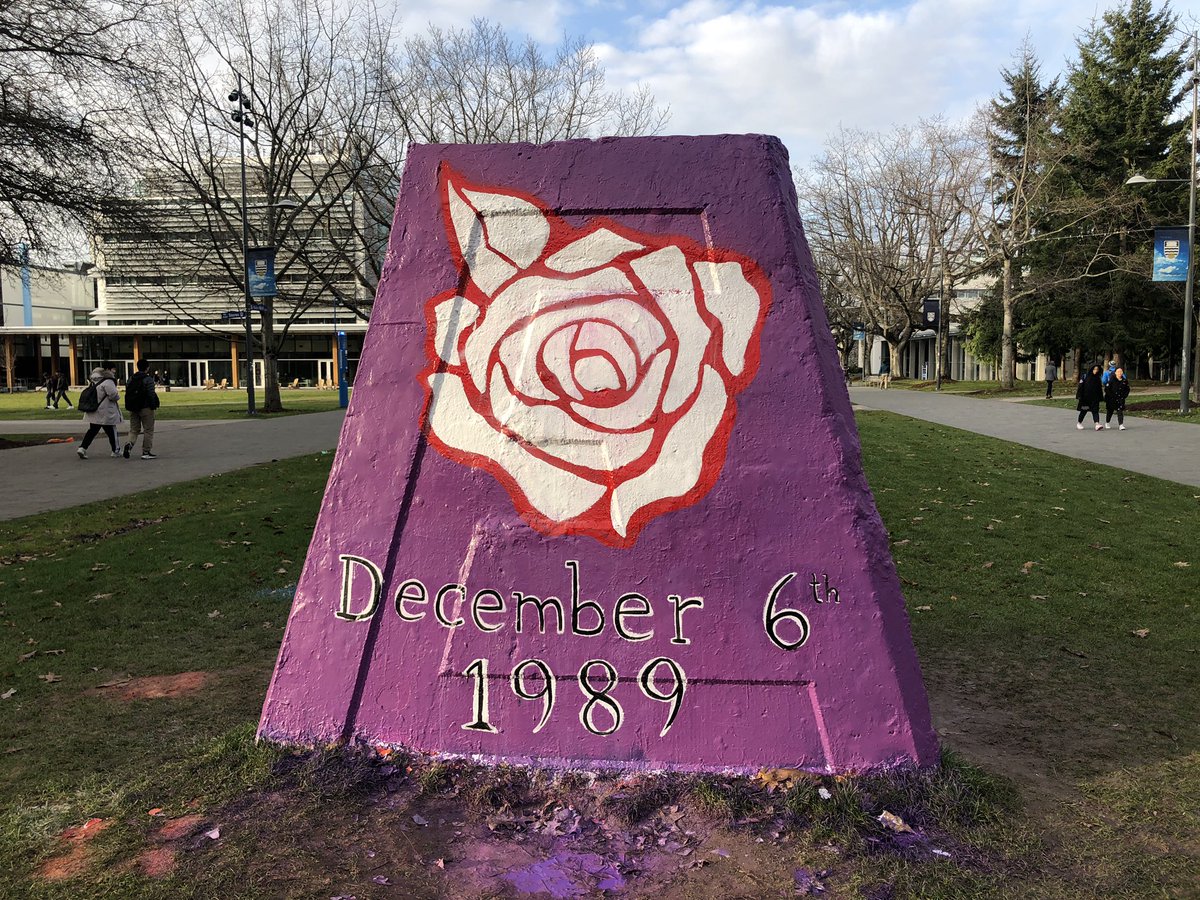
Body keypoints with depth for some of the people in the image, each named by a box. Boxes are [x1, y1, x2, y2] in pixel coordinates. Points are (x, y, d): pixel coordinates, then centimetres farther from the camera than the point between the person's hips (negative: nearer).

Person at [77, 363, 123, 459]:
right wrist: (118, 396, -1)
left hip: (94, 412, 8)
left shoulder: (94, 379, 9)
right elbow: (113, 395, -24)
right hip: (106, 412, -8)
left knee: (92, 430, 13)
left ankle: (82, 448, 2)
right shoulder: (108, 381, -19)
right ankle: (115, 451, 16)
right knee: (111, 431, 6)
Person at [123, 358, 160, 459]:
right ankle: (146, 452, 3)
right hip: (145, 408, -6)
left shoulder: (131, 379, 11)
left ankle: (129, 444, -13)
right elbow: (151, 394, -15)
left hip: (133, 408, 6)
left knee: (134, 430, 14)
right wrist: (153, 406, -7)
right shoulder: (148, 379, -10)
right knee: (148, 430, 3)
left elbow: (127, 393, 12)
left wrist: (129, 406, 15)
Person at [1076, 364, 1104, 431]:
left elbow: (1100, 389, 16)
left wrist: (1100, 397, 12)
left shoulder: (1098, 378, 8)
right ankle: (1079, 423, 27)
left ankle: (1097, 424, -22)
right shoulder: (1085, 377, -6)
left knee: (1095, 410, -10)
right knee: (1083, 410, 9)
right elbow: (1080, 387, -8)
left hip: (1095, 398, 3)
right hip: (1085, 397, -3)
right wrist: (1079, 396, -13)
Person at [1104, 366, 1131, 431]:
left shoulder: (1125, 381, 3)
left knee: (1120, 411, -10)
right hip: (1111, 399, -2)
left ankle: (1121, 425, -13)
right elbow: (1106, 389, -8)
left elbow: (1127, 389, 13)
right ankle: (1107, 423, 34)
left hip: (1120, 399, 2)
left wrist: (1124, 396, 0)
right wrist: (1111, 396, -12)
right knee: (1110, 411, 12)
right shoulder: (1111, 380, -8)